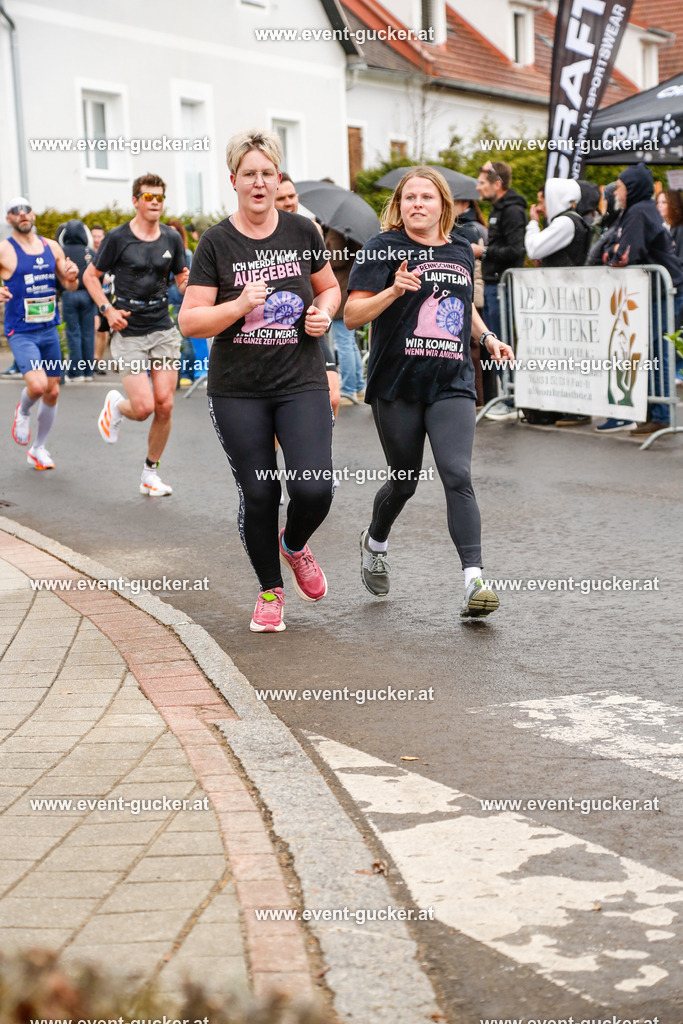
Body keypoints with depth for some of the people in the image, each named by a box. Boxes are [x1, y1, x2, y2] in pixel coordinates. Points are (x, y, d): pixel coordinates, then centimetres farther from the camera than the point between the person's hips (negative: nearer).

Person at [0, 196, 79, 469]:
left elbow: (69, 286, 14)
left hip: (50, 330, 5)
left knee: (52, 391, 9)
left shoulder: (51, 247, 8)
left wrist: (72, 277, -9)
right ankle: (22, 412, 14)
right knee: (37, 384, -22)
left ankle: (38, 448, 28)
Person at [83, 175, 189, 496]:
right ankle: (115, 405, 25)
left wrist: (189, 283, -9)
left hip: (164, 330, 3)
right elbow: (91, 276, 4)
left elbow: (182, 281, 14)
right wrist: (107, 309, -10)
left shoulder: (172, 238, 5)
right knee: (143, 407, -12)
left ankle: (150, 473, 13)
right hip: (129, 333, -3)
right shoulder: (118, 238, -6)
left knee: (164, 405, -3)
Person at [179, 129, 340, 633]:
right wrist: (239, 306, -21)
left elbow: (329, 287, 20)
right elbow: (190, 320, -5)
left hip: (302, 383, 1)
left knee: (315, 488, -13)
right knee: (258, 495, 3)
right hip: (238, 390, -1)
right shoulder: (216, 242, -2)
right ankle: (270, 592, 26)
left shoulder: (301, 230, 5)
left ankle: (295, 545, 22)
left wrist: (323, 313, -2)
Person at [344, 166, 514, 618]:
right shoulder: (385, 249, -3)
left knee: (457, 476, -15)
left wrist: (488, 337, 14)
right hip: (397, 385, -2)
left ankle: (474, 580, -19)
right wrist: (393, 290, -24)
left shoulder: (462, 250, 13)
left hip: (452, 384, 2)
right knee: (405, 482, 10)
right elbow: (353, 315, -9)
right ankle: (376, 542, 43)